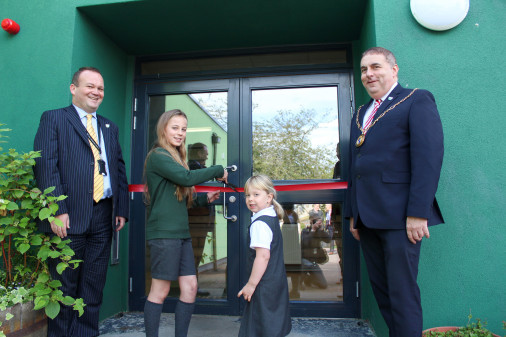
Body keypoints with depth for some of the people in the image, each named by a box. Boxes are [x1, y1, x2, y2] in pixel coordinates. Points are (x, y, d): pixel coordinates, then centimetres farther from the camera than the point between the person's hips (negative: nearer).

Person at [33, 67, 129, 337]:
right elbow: (46, 166, -7)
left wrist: (121, 209, 6)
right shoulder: (53, 119, 4)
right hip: (69, 216, -4)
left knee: (93, 287, 11)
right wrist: (57, 210, -16)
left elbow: (119, 170, 15)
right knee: (64, 286, 7)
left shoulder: (110, 128, 19)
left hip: (103, 216, 5)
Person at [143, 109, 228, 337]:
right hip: (164, 233, -8)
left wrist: (205, 199, 7)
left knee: (190, 287, 8)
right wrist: (218, 170, -11)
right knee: (160, 291, 1)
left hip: (181, 233, 8)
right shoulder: (157, 156, -8)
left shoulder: (175, 157, 19)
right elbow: (187, 177, -23)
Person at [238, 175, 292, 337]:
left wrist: (251, 284, -21)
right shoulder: (273, 218, 10)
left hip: (265, 285, -10)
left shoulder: (260, 223, -20)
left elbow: (263, 256, -27)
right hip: (278, 280, 10)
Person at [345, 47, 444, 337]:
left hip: (399, 216, -7)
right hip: (368, 218, 7)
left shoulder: (417, 100, 0)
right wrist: (353, 213, 16)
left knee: (402, 292, -1)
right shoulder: (361, 114, 20)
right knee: (381, 289, 13)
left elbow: (429, 157, -11)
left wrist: (418, 213, -18)